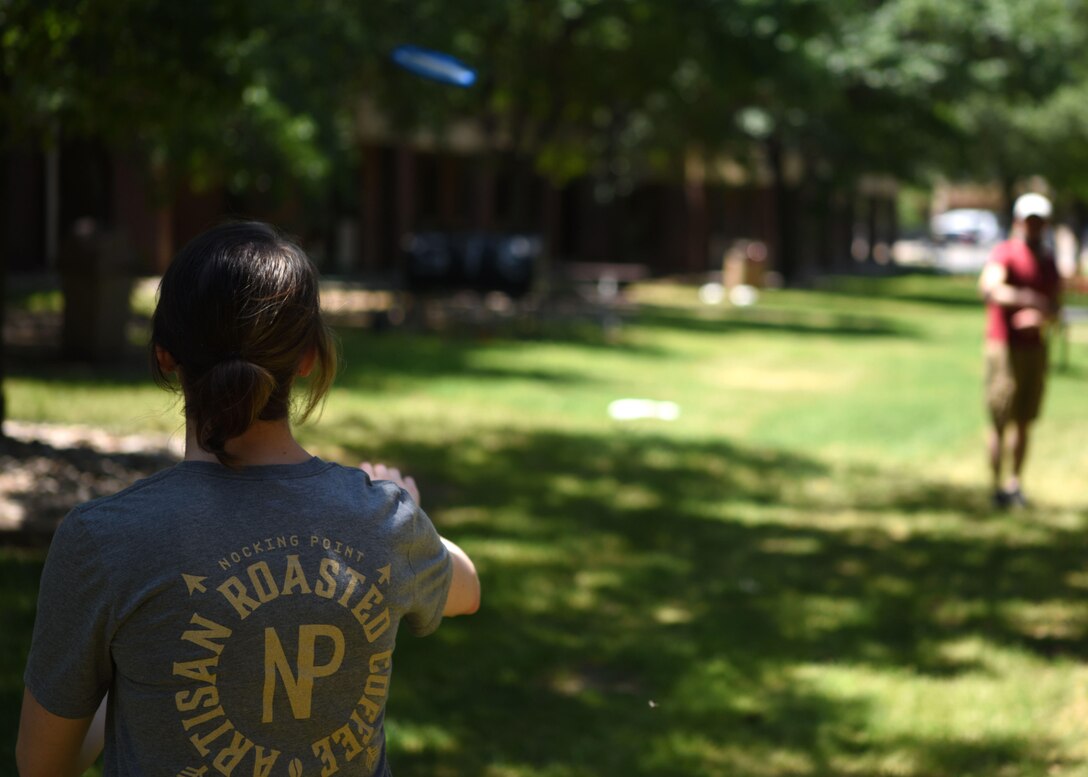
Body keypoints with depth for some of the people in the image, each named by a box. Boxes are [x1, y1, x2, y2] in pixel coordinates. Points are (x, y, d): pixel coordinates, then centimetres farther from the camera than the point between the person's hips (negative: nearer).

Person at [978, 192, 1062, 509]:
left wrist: (1040, 316, -12)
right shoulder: (1005, 253, -9)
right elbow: (989, 286, -29)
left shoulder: (1049, 261, 11)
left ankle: (1015, 484, 16)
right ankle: (998, 488, 0)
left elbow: (1055, 310, 12)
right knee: (1000, 421, -4)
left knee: (1024, 421, 9)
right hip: (1004, 347, -6)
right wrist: (1026, 298, -45)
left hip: (1035, 348, 6)